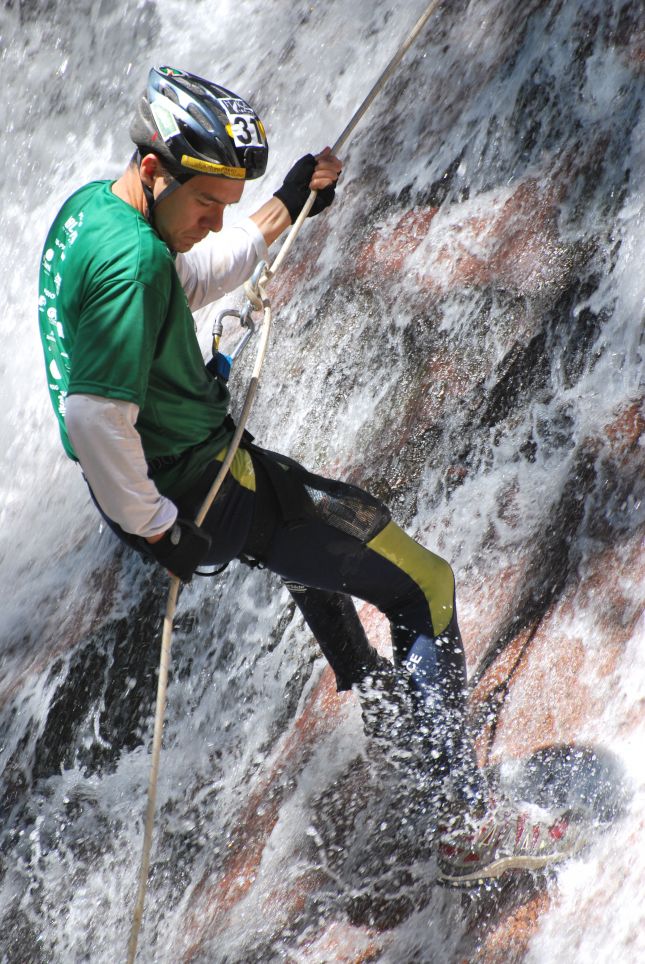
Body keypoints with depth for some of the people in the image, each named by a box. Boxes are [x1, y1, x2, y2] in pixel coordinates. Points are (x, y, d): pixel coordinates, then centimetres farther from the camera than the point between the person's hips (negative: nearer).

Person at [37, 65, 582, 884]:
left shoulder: (89, 203, 4)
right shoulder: (132, 258, -28)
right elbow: (93, 417, -31)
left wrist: (285, 209, 20)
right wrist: (155, 529, -19)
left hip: (159, 480, 10)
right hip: (198, 491, -10)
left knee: (316, 549, 38)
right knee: (426, 587, 0)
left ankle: (379, 707, 55)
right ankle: (460, 810, 2)